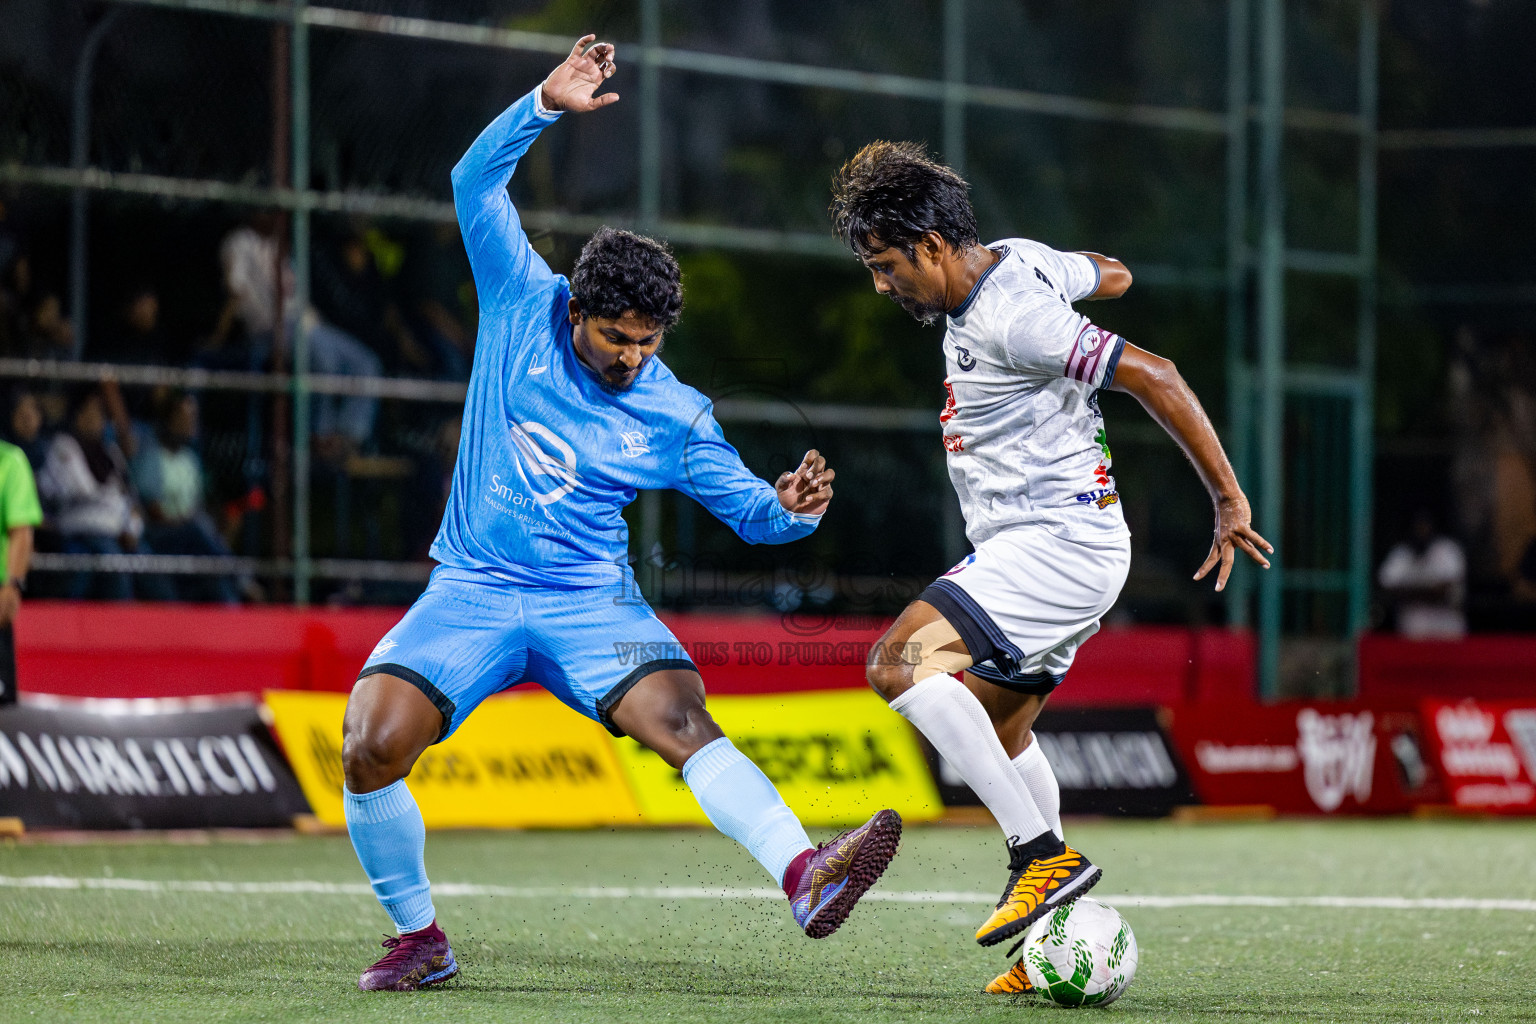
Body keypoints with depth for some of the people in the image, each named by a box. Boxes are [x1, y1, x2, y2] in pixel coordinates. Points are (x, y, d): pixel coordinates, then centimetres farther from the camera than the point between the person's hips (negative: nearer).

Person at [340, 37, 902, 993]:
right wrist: (546, 105, -17)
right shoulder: (525, 305, 0)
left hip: (590, 601, 0)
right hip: (472, 591, 1)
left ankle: (805, 877, -45)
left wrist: (791, 509, -18)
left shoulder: (676, 416, 1)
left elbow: (747, 507, 6)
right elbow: (476, 184, -4)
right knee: (371, 745, -19)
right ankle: (419, 938, 2)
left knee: (681, 718, -27)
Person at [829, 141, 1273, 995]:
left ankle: (1045, 855, -24)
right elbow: (1112, 275, 27)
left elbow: (1155, 377, -22)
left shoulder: (1014, 320, -21)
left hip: (1059, 540, -11)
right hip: (1025, 550, 11)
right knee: (1000, 733, 19)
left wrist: (1229, 500, -17)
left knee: (901, 663, -23)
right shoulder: (1017, 260, 8)